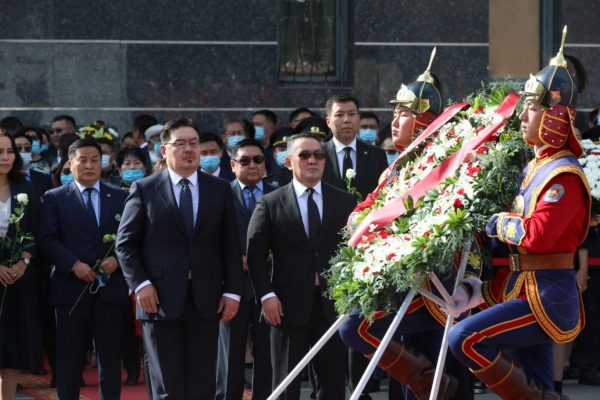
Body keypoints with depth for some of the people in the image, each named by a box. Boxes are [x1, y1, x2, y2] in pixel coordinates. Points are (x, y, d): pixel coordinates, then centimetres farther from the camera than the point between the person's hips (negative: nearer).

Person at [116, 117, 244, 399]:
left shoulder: (220, 190, 9)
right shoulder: (144, 190, 3)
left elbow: (231, 246, 10)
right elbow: (125, 243, 3)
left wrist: (232, 291, 2)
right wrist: (140, 284, -9)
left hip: (205, 302, 2)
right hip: (161, 301, -2)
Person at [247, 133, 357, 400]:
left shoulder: (345, 202, 9)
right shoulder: (270, 204, 4)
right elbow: (255, 254, 1)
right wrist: (266, 295, -9)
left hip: (333, 304, 2)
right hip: (289, 306, -2)